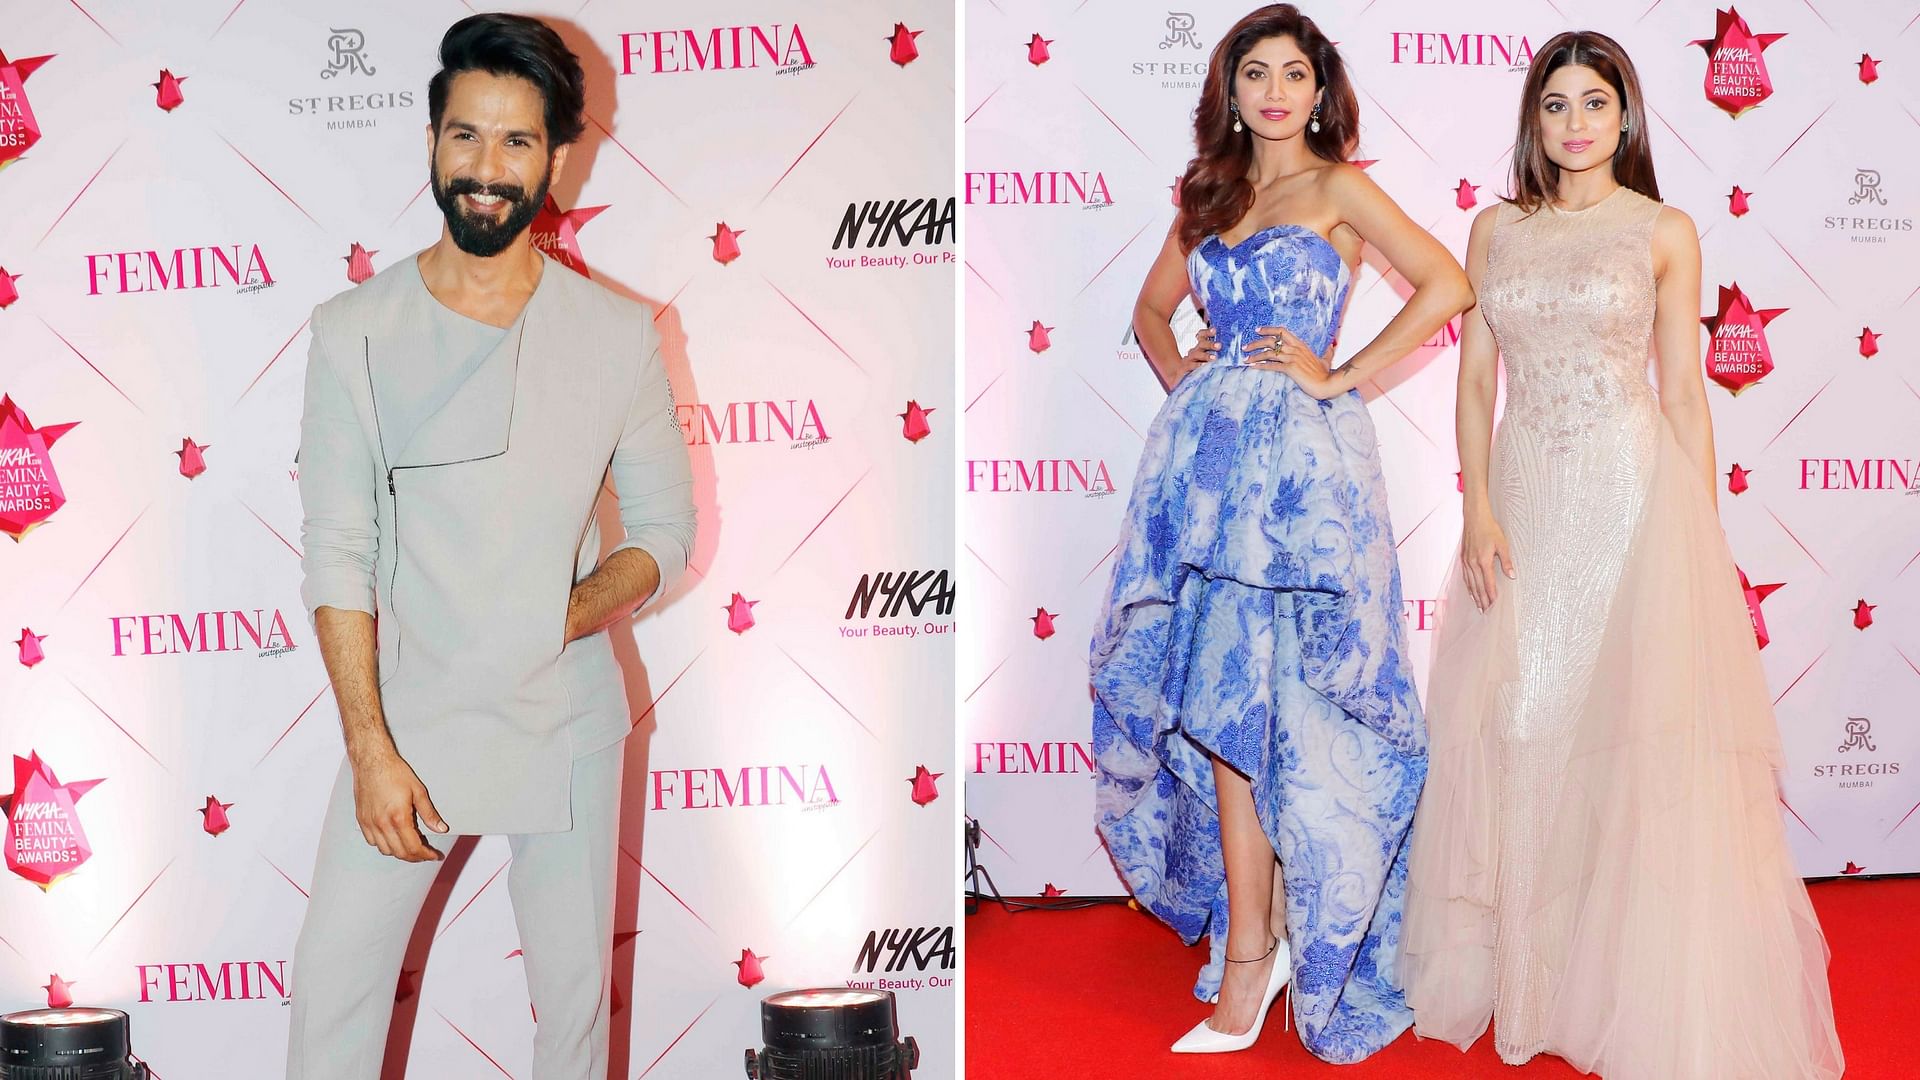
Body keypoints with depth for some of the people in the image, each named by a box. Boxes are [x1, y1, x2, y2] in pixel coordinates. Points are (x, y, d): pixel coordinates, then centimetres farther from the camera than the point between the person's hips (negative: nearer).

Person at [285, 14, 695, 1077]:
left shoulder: (618, 335, -3)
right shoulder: (354, 332, -5)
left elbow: (665, 528, 4)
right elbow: (336, 555, -6)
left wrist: (575, 614, -15)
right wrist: (372, 752, -11)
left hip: (565, 722, 1)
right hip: (407, 718, 0)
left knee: (574, 993, 11)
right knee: (333, 988, 5)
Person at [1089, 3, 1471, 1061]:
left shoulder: (1337, 188, 1)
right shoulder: (1210, 195, 18)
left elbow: (1447, 284, -10)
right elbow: (1152, 306, 30)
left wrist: (1342, 376, -9)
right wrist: (1176, 370, 11)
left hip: (1300, 458, -6)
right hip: (1208, 451, 6)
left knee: (1249, 699, -9)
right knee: (1217, 698, 5)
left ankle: (1248, 959, -2)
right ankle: (1256, 935, 16)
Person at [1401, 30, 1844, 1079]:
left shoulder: (1665, 232, 4)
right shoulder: (1497, 230, 10)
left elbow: (1684, 388, 3)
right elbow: (1475, 377, 7)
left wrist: (1702, 530, -2)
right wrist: (1479, 508, -5)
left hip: (1634, 492, -2)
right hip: (1524, 497, 3)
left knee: (1641, 738, -5)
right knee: (1515, 732, 5)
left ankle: (1636, 993, 6)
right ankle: (1514, 969, 20)